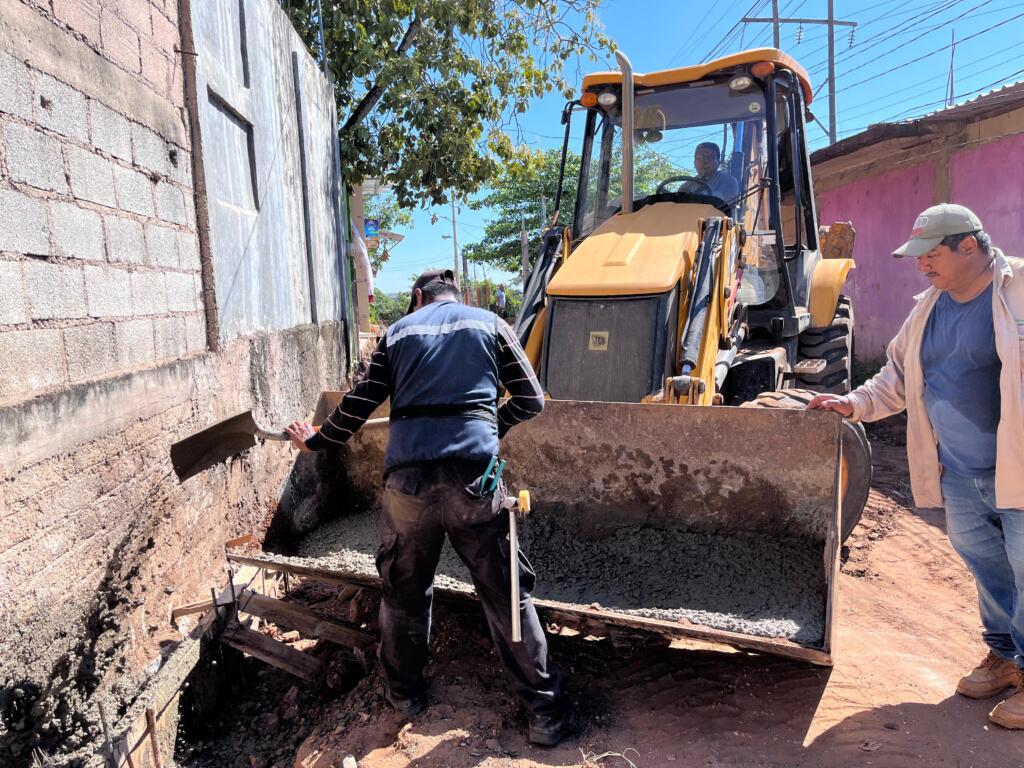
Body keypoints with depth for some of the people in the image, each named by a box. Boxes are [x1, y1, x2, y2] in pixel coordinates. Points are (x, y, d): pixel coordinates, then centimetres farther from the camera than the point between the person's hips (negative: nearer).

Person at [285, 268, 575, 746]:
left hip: (407, 477, 2)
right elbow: (530, 401, 10)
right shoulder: (490, 324, 13)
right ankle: (547, 712, 18)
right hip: (473, 474, -1)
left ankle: (404, 693, 38)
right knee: (505, 594, 8)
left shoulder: (397, 332, 16)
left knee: (403, 590, 20)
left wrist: (317, 441, 28)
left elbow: (359, 403, 12)